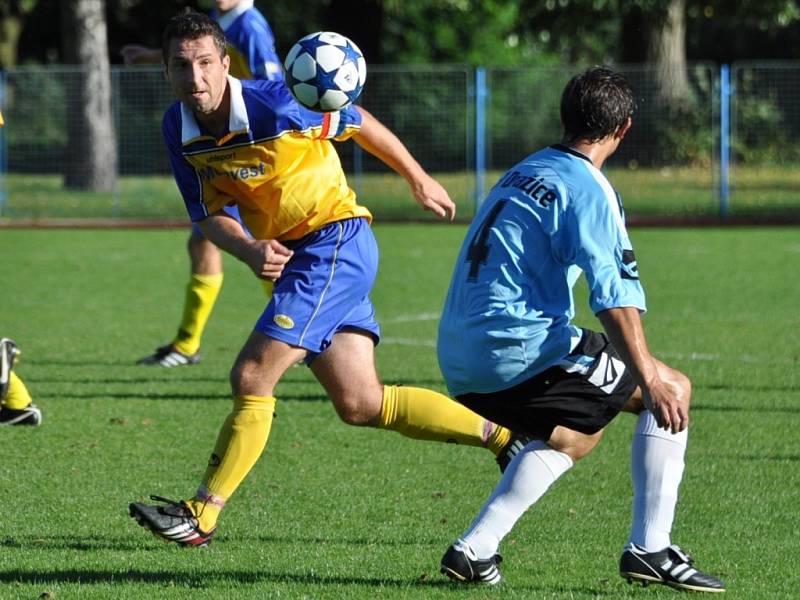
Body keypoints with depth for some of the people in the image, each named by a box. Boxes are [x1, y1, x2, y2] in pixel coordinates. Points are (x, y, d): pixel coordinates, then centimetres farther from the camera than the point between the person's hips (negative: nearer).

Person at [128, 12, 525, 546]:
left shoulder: (273, 104, -20)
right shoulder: (179, 129, -2)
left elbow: (356, 122, -4)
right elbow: (209, 214, 2)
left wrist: (418, 180, 9)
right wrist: (250, 251, -20)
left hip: (337, 241, -8)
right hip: (295, 256, 8)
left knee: (252, 377, -14)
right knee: (361, 404, 9)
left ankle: (200, 516, -8)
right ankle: (501, 436, 21)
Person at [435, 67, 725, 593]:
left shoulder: (524, 173, 18)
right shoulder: (588, 188, -8)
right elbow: (613, 293, -21)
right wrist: (648, 376, -25)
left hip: (459, 361, 9)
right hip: (519, 348, -9)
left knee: (574, 433, 30)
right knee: (675, 391, 1)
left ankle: (475, 550, 15)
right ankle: (649, 548, -4)